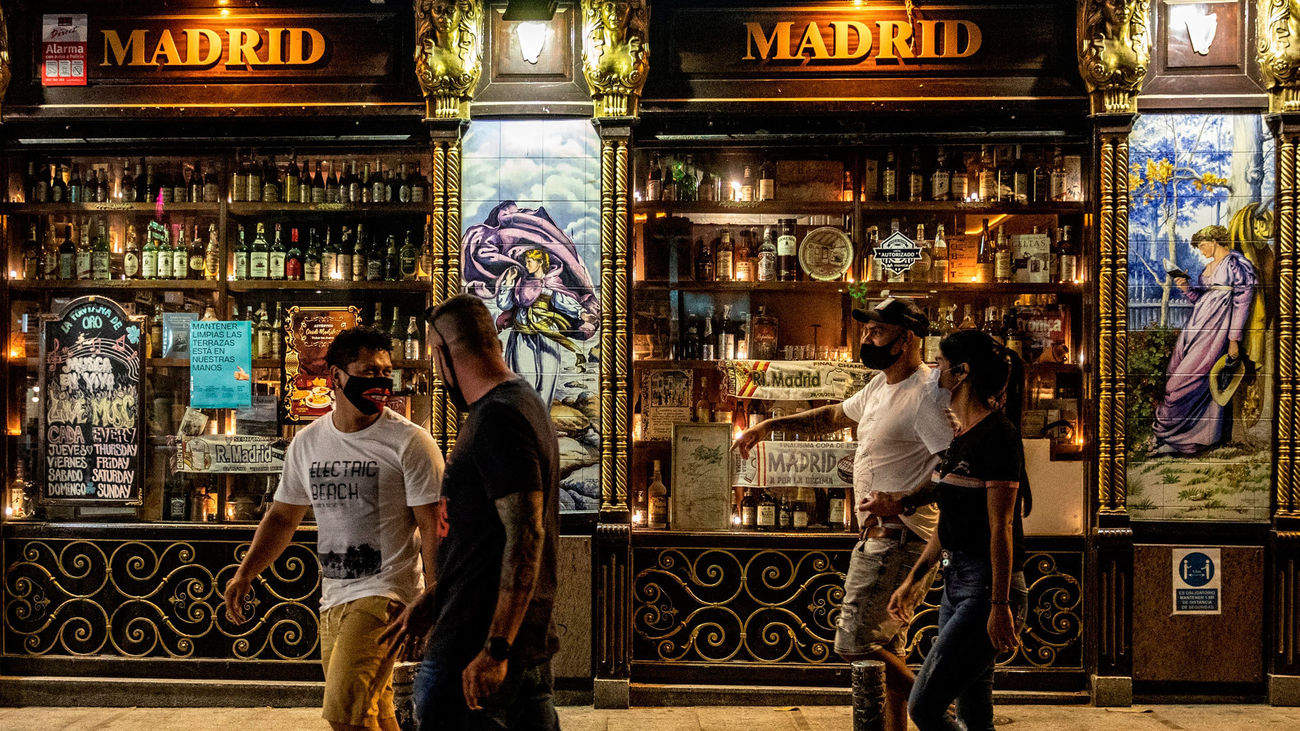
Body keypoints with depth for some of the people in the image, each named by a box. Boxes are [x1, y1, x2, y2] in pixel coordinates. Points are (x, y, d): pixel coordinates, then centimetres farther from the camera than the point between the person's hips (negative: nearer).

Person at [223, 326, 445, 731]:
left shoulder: (411, 442, -8)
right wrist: (244, 574, 8)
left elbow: (433, 529, -10)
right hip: (334, 599, 6)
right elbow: (282, 517, 19)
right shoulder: (307, 443, 9)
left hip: (385, 594, -6)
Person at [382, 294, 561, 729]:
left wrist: (495, 649, -25)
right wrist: (431, 601, 26)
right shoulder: (522, 402, 17)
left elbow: (526, 537, -23)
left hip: (478, 639, -10)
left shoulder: (498, 418, -16)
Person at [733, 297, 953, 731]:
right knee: (886, 650, 13)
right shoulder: (880, 386, 14)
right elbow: (835, 416, 31)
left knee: (853, 643, -12)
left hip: (899, 540, -10)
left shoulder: (924, 395, -16)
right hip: (878, 537, 10)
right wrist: (770, 425, 29)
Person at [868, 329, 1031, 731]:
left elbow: (1001, 526, -17)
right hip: (956, 580, 9)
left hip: (985, 587, -9)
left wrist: (1000, 606, -20)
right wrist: (910, 583, 19)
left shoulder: (997, 433, -13)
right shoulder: (961, 437, 16)